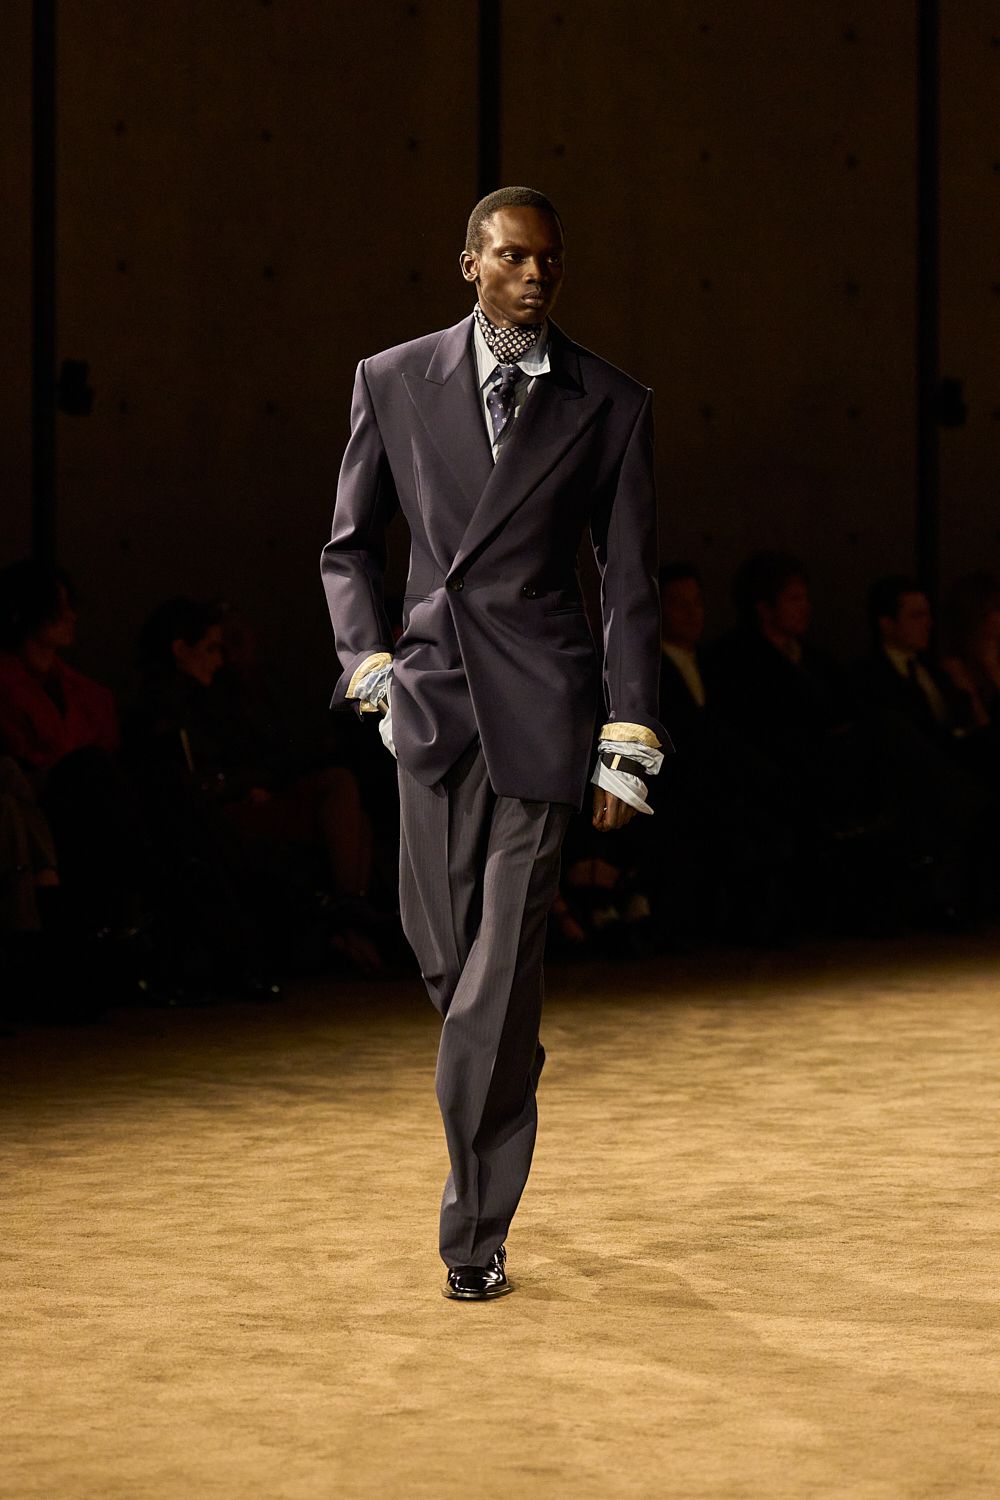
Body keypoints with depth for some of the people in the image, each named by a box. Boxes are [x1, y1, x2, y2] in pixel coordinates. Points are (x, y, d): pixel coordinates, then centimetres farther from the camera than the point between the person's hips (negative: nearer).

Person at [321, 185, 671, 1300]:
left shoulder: (610, 406, 4)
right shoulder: (393, 383, 7)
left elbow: (630, 583, 6)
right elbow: (349, 547, 16)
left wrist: (627, 745, 2)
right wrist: (369, 663, 1)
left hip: (542, 703, -2)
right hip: (434, 689, 2)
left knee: (503, 964, -7)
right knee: (443, 946, 4)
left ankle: (476, 1234, -2)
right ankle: (506, 1098, 36)